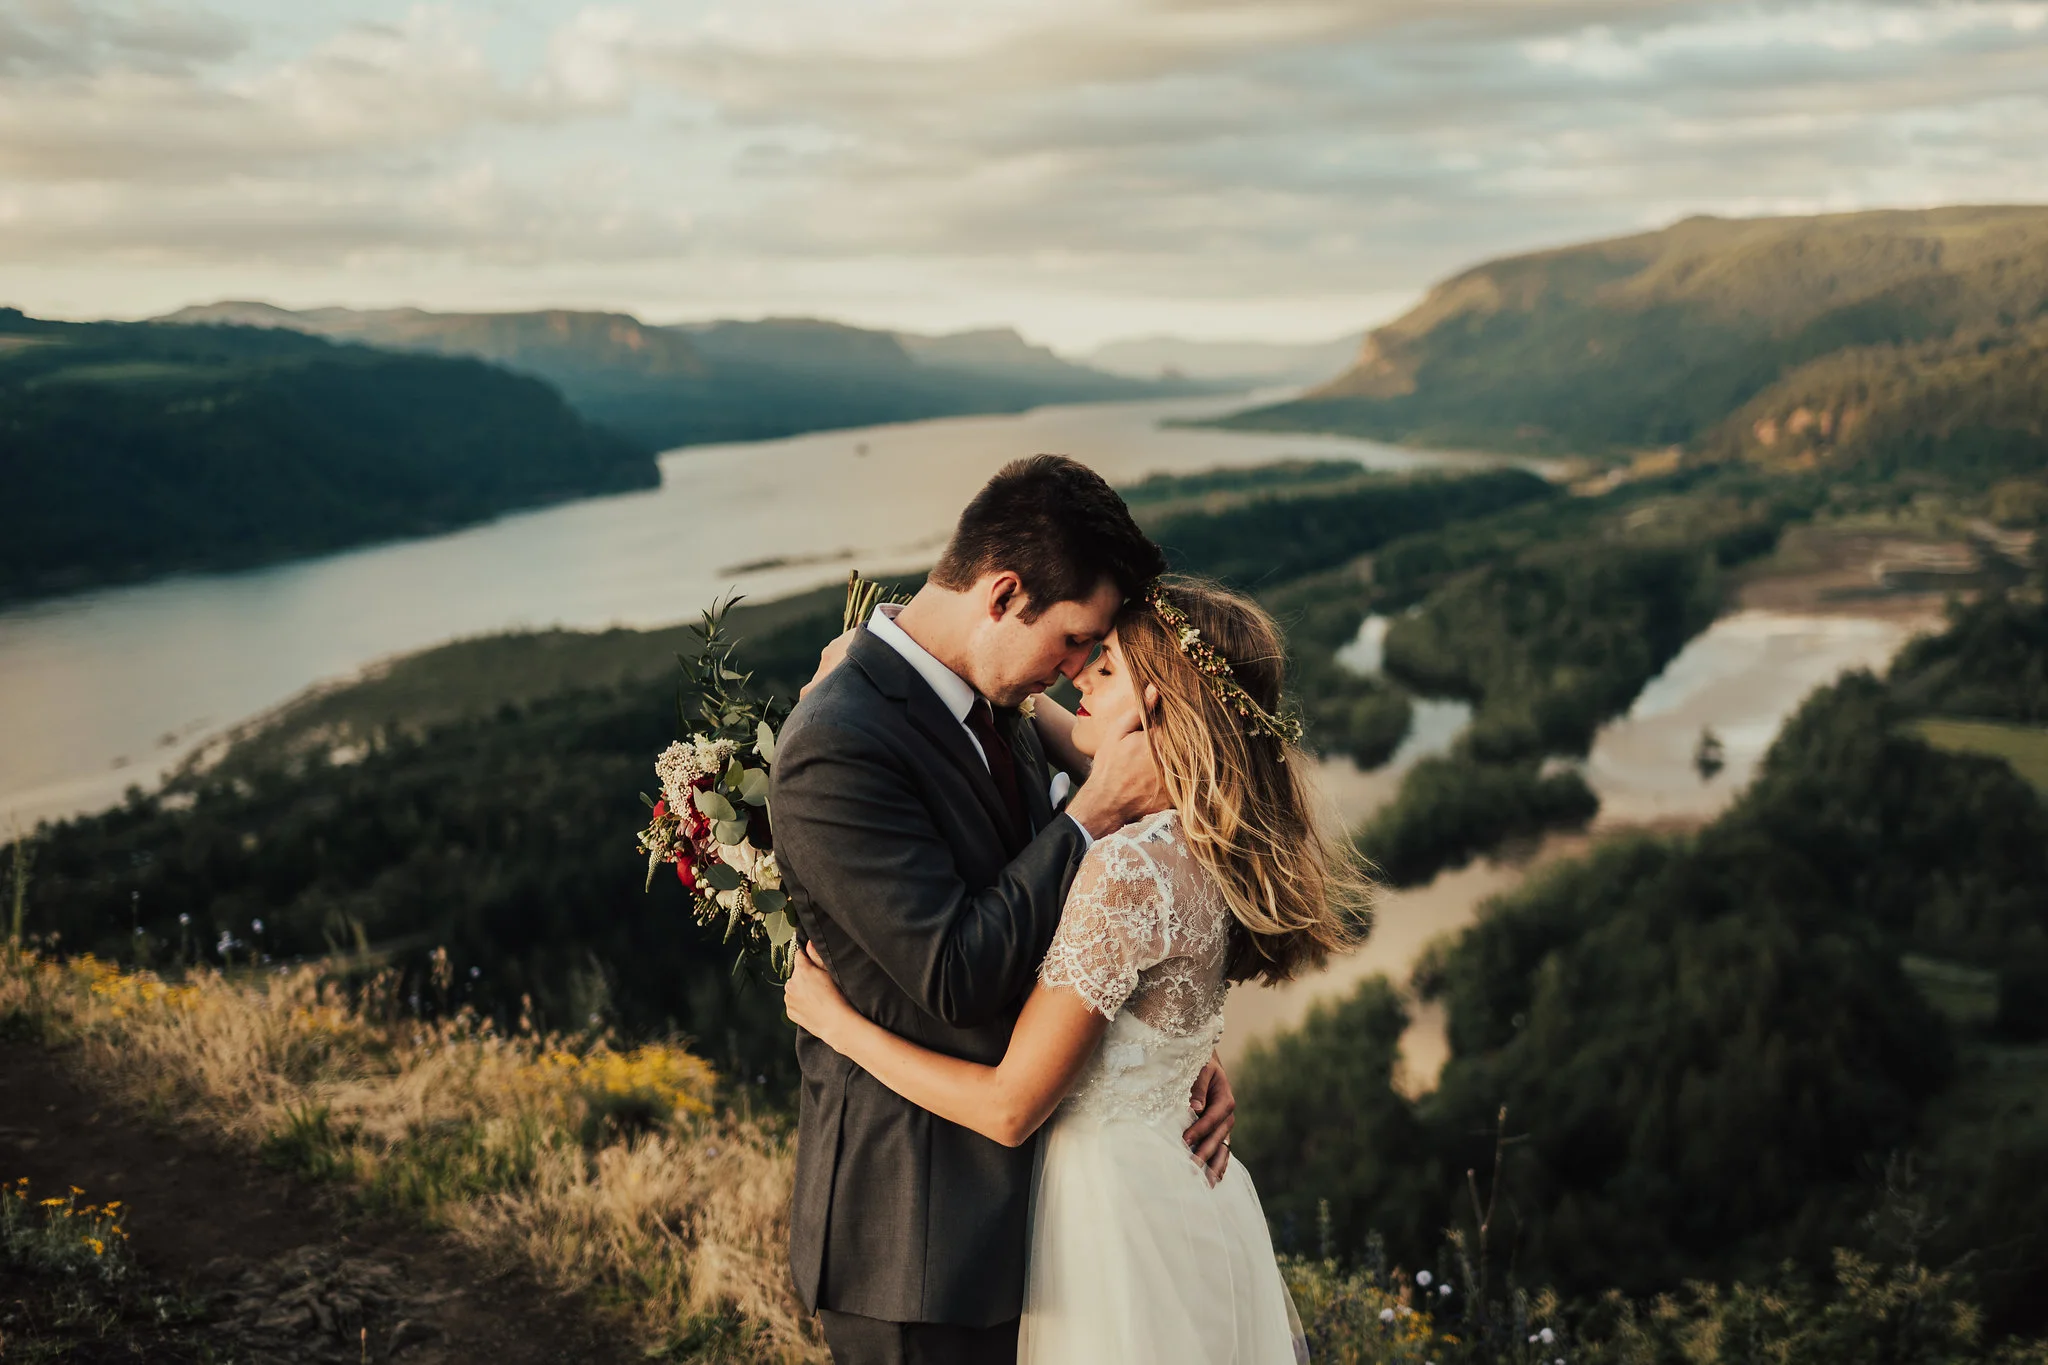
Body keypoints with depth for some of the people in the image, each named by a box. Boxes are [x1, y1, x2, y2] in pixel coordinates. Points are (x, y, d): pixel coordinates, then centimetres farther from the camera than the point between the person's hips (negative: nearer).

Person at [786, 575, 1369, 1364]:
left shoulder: (1130, 869, -27)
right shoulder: (1211, 848, -1)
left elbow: (1008, 1107, -23)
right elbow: (1078, 746, 20)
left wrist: (834, 1019, -14)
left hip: (1121, 1217, -8)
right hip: (1190, 1191, 8)